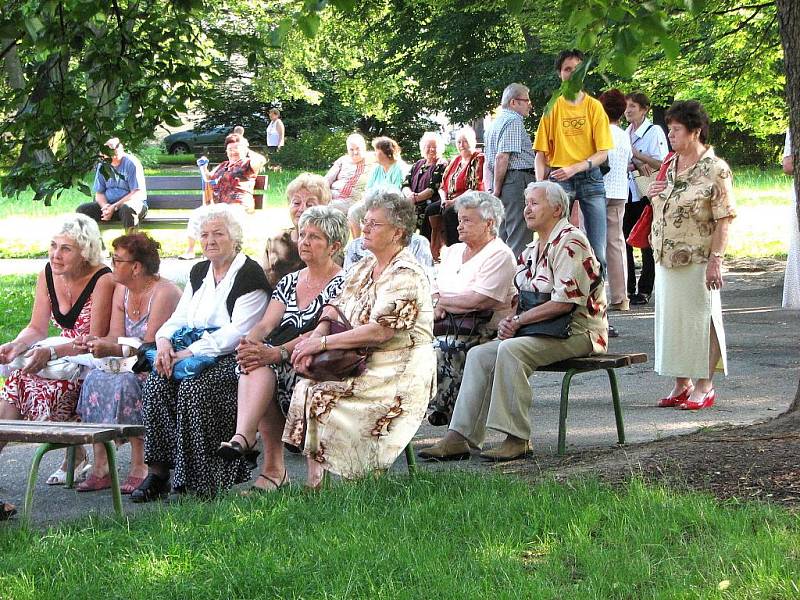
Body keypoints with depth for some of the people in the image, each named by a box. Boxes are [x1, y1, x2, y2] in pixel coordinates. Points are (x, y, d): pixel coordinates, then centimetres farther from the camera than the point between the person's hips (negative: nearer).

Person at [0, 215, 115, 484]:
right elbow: (37, 328, 5)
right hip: (65, 355, 6)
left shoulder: (103, 280, -17)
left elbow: (96, 341, -19)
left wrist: (51, 353, -30)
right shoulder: (48, 275, 2)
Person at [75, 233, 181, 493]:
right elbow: (117, 337, 6)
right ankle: (101, 467, -20)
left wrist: (112, 349, -29)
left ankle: (140, 468, -27)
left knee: (126, 383, -32)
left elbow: (152, 347, -21)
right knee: (95, 378, -17)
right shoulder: (121, 291, 11)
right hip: (137, 367, 8)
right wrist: (97, 342, -15)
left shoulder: (164, 293, -16)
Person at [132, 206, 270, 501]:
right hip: (192, 350, 7)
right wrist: (164, 341, -4)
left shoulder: (250, 275, -5)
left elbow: (236, 333, -15)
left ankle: (200, 481, -25)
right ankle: (157, 473, -23)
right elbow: (179, 318, 19)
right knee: (156, 383, -22)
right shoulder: (199, 272, 21)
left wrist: (191, 352, -20)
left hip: (230, 356, -7)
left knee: (194, 385, -33)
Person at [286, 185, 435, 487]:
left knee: (319, 395, -22)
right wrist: (314, 338, -10)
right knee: (304, 388, -14)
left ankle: (317, 481, -10)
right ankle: (314, 480, -14)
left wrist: (322, 342, -18)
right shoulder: (364, 268, 16)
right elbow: (335, 309, 12)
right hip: (365, 366, 8)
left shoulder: (406, 275, -12)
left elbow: (381, 330, -21)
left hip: (398, 376, -8)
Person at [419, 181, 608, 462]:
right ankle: (458, 437, -10)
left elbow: (564, 302, -20)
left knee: (511, 350, -30)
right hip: (545, 331, 9)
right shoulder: (533, 249, 18)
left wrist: (519, 320, -17)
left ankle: (517, 439, -27)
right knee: (479, 354, -4)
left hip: (577, 332, -9)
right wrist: (510, 321, -4)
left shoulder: (569, 241, -13)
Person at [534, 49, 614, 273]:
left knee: (597, 249, -2)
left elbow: (603, 153, -1)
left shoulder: (594, 106, 4)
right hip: (559, 179, 0)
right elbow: (541, 153, 5)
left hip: (590, 177, 0)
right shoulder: (552, 108, 5)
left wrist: (575, 168, -16)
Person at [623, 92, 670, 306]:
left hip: (646, 194, -6)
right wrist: (637, 165, -10)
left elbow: (661, 164, -10)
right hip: (628, 194, 6)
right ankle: (628, 288, 10)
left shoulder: (654, 132, -3)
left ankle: (644, 291, 0)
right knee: (624, 241, 3)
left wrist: (636, 155, -15)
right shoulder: (626, 133, 15)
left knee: (647, 244, -3)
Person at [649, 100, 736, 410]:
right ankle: (681, 384, 20)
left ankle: (704, 385, 7)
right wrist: (652, 194, 2)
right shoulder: (669, 164, 11)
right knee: (670, 316, 10)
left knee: (700, 318, -1)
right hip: (666, 258, 7)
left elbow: (723, 219, -14)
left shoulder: (715, 169, -11)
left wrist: (715, 260, -20)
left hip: (697, 260, -7)